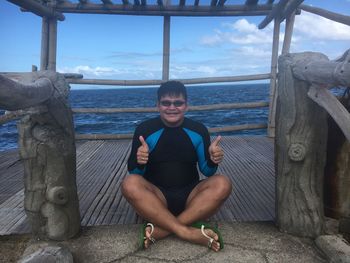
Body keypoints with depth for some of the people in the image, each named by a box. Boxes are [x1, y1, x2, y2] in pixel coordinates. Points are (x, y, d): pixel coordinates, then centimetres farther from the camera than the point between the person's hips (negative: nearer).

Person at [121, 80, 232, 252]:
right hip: (157, 197, -1)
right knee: (130, 184, -29)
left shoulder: (198, 130, 0)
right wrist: (138, 162, -27)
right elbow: (133, 172, -3)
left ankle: (160, 230, -26)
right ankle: (188, 232, -29)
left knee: (222, 184, -24)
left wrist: (213, 162, -19)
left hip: (190, 196, 2)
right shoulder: (145, 129, -4)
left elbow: (207, 172, 5)